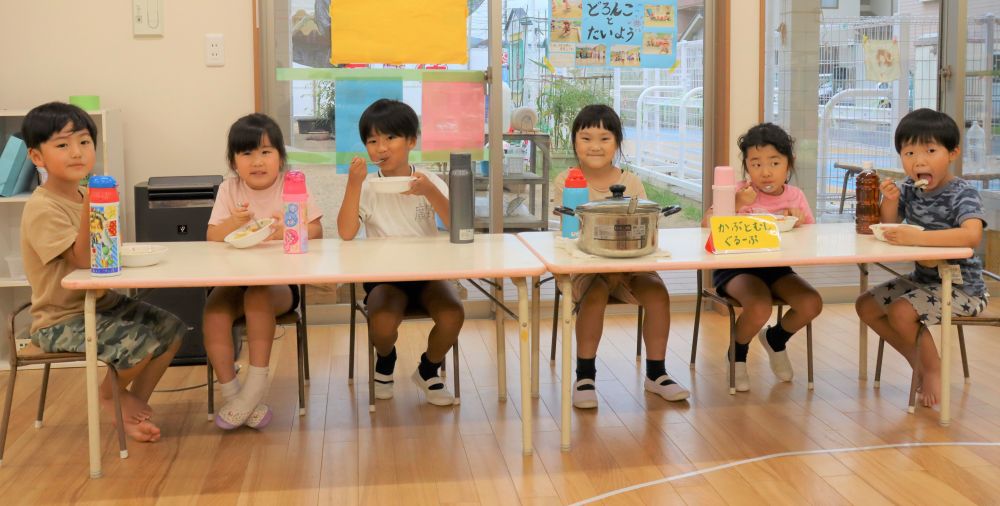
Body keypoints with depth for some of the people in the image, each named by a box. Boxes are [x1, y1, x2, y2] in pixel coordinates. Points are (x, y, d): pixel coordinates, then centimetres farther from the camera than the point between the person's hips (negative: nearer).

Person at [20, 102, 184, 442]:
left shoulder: (84, 196, 7)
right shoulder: (43, 208, -21)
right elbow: (83, 260, -28)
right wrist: (90, 210, -40)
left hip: (101, 301, 9)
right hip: (62, 320, -9)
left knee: (171, 328, 1)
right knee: (139, 343, -25)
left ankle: (136, 402, 15)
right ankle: (112, 392, 8)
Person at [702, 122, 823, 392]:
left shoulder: (795, 196, 4)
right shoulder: (740, 193, -8)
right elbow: (707, 224, -20)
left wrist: (799, 224, -17)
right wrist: (738, 204, -32)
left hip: (776, 268, 4)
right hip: (736, 267, -4)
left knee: (812, 303, -20)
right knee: (760, 307, -33)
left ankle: (775, 339, 16)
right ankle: (737, 354, 3)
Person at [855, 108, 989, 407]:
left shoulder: (962, 194, -21)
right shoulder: (909, 190, -1)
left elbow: (971, 236, -38)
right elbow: (889, 227, 6)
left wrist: (917, 237, -44)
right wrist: (890, 201, -14)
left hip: (962, 287, -8)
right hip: (923, 278, 8)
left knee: (901, 311, -25)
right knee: (867, 305, 5)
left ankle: (932, 368, 1)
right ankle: (918, 360, 17)